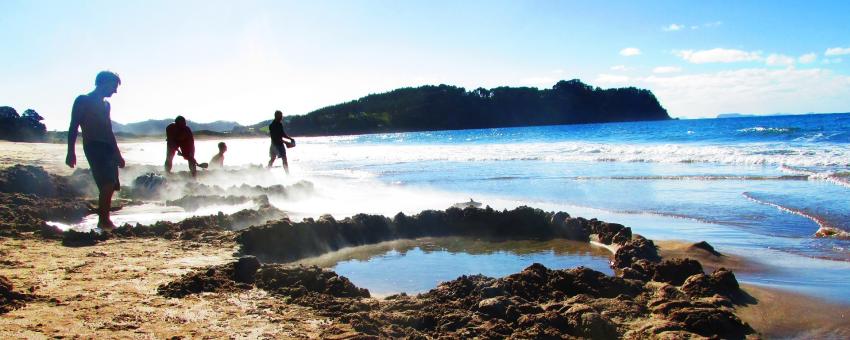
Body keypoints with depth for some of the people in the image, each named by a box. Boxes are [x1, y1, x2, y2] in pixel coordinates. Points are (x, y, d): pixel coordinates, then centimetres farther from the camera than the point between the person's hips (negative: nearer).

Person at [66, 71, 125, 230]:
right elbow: (73, 127, -6)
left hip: (108, 148, 8)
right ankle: (104, 221, -20)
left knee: (110, 185, 5)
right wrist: (71, 152, -15)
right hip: (93, 146, -8)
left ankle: (104, 220, 13)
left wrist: (117, 154, 28)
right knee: (108, 183, -21)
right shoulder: (83, 100, 1)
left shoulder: (106, 104, 23)